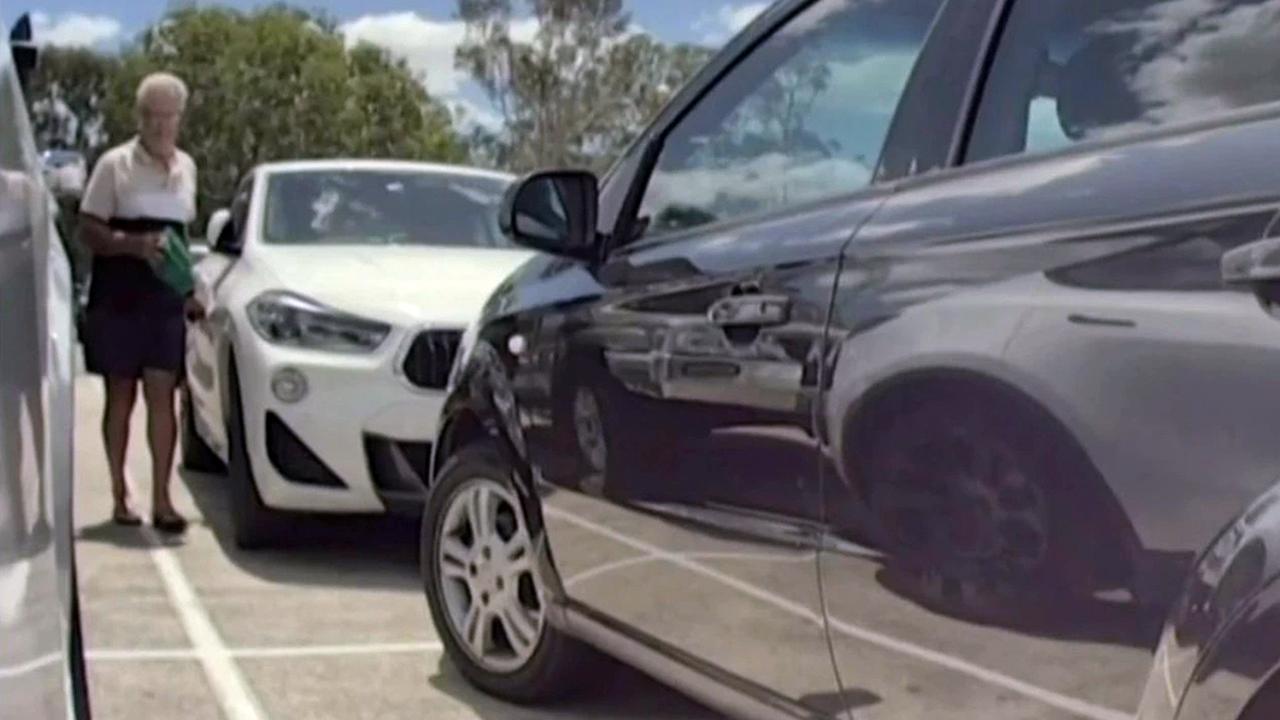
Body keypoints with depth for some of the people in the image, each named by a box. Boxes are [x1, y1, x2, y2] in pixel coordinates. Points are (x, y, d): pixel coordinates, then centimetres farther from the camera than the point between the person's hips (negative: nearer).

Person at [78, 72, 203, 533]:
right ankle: (120, 495, 12)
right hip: (117, 298, -3)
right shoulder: (115, 164, -3)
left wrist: (188, 291, 19)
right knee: (121, 396, 3)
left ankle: (161, 499, -3)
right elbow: (88, 230, -5)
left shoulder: (185, 166, 11)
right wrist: (135, 244, -22)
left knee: (162, 395, -3)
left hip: (166, 300, 3)